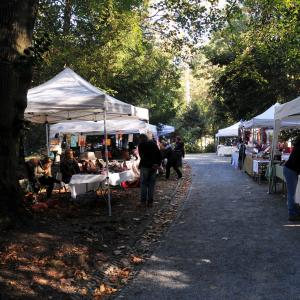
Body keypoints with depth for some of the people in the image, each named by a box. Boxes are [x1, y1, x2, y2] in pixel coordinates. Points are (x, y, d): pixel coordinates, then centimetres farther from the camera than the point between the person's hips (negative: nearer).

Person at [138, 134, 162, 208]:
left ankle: (143, 201, 2)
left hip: (145, 166, -4)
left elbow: (142, 156, -12)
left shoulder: (141, 145, -1)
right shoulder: (153, 144, 13)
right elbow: (159, 155, 9)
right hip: (154, 167, 4)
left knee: (143, 184, 3)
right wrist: (158, 164, 5)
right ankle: (150, 202, 10)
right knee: (151, 184, 9)